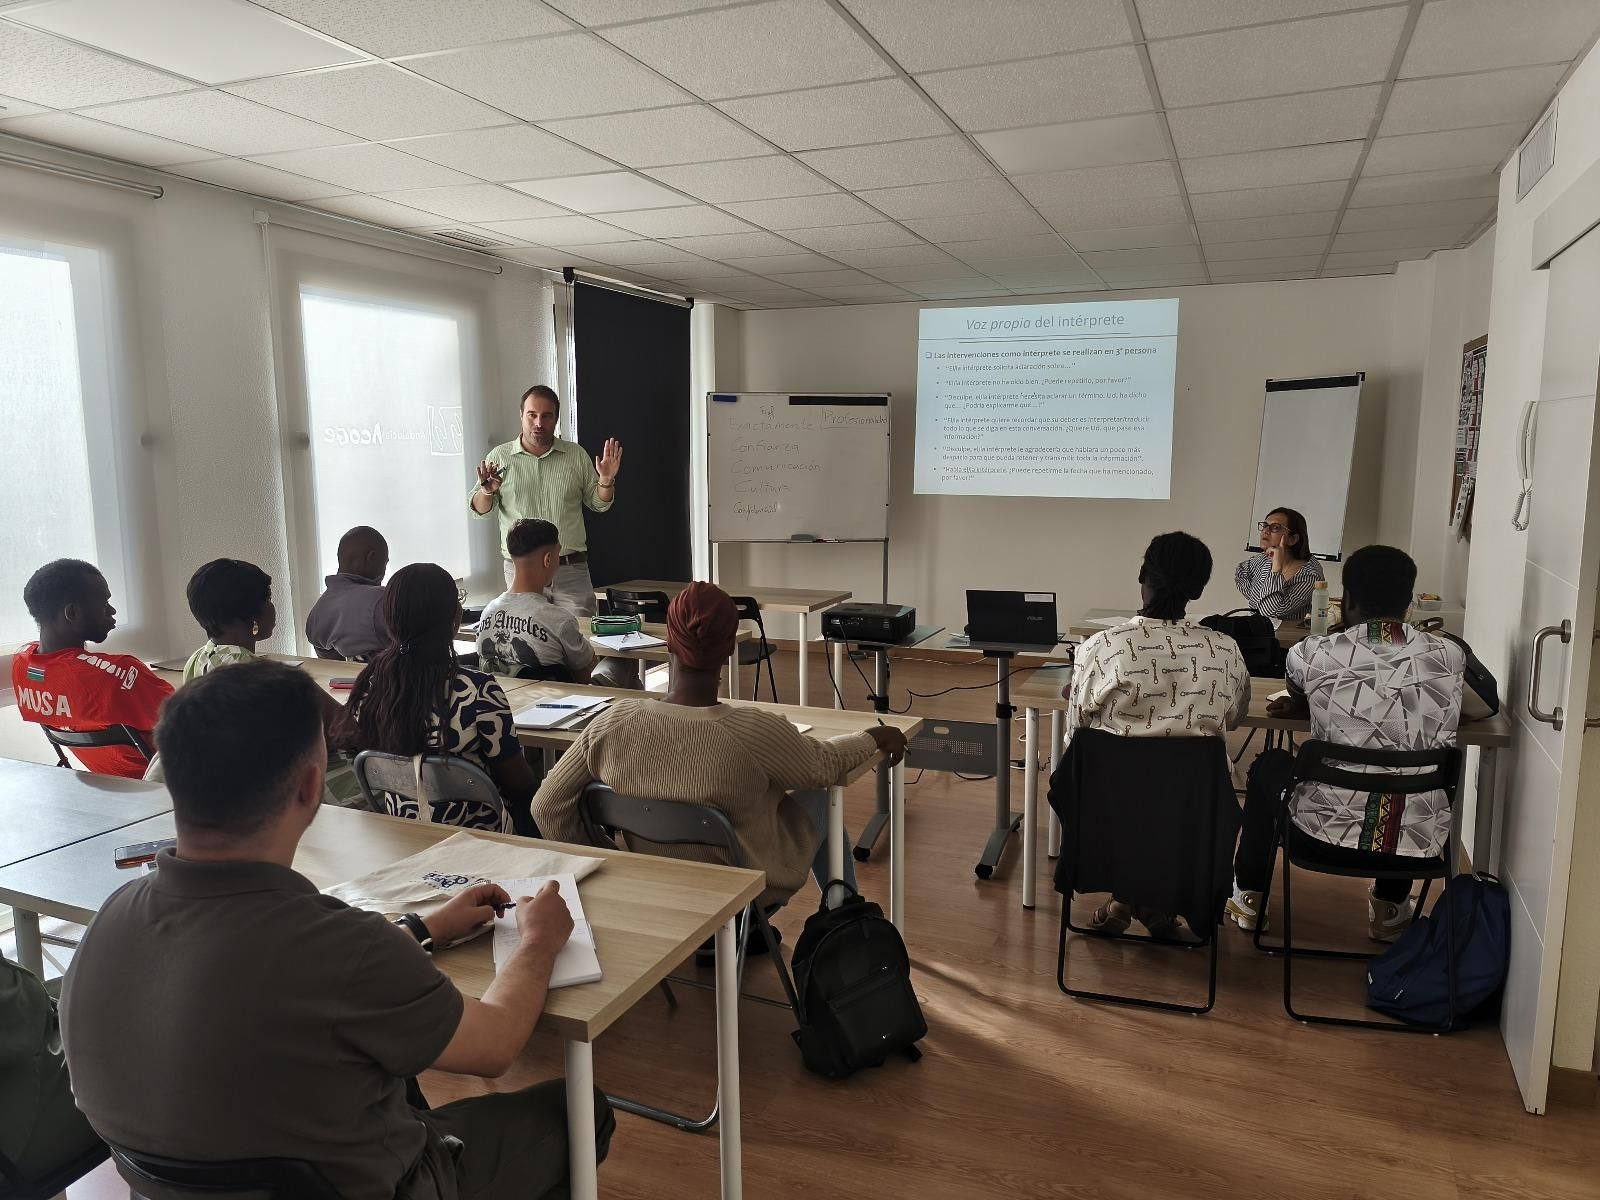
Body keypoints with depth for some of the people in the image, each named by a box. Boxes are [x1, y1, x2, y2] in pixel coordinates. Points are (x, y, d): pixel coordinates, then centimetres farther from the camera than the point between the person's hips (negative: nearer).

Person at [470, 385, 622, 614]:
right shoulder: (500, 457, 4)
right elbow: (479, 510, 6)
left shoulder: (576, 455, 7)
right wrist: (487, 491, -15)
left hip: (571, 570, 1)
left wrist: (606, 481, -7)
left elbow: (598, 503, 13)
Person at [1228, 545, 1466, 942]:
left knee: (1269, 766, 29)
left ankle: (1249, 897, 42)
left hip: (1328, 834, -2)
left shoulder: (1313, 654, -10)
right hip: (1418, 839, 3)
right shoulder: (1450, 656, -4)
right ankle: (1390, 910, 43)